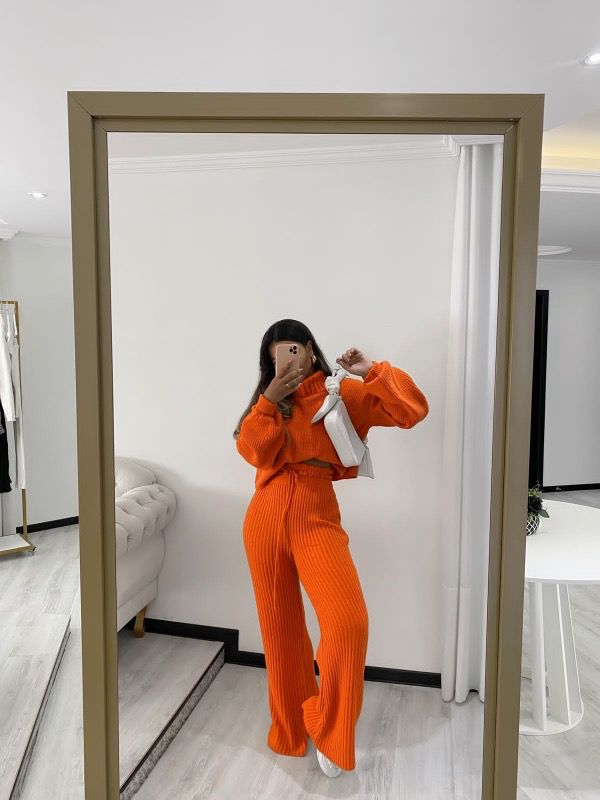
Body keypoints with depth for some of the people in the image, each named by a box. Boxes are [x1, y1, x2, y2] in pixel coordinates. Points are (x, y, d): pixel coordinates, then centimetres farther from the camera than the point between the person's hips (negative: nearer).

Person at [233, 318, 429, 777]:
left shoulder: (343, 393, 2)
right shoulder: (270, 399, 13)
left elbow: (413, 410, -8)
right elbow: (252, 451, -3)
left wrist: (371, 370, -8)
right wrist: (269, 400, -10)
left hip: (316, 518, -3)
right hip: (266, 517, 4)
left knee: (349, 622, -19)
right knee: (280, 626, 12)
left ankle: (328, 731, 8)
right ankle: (289, 731, 35)